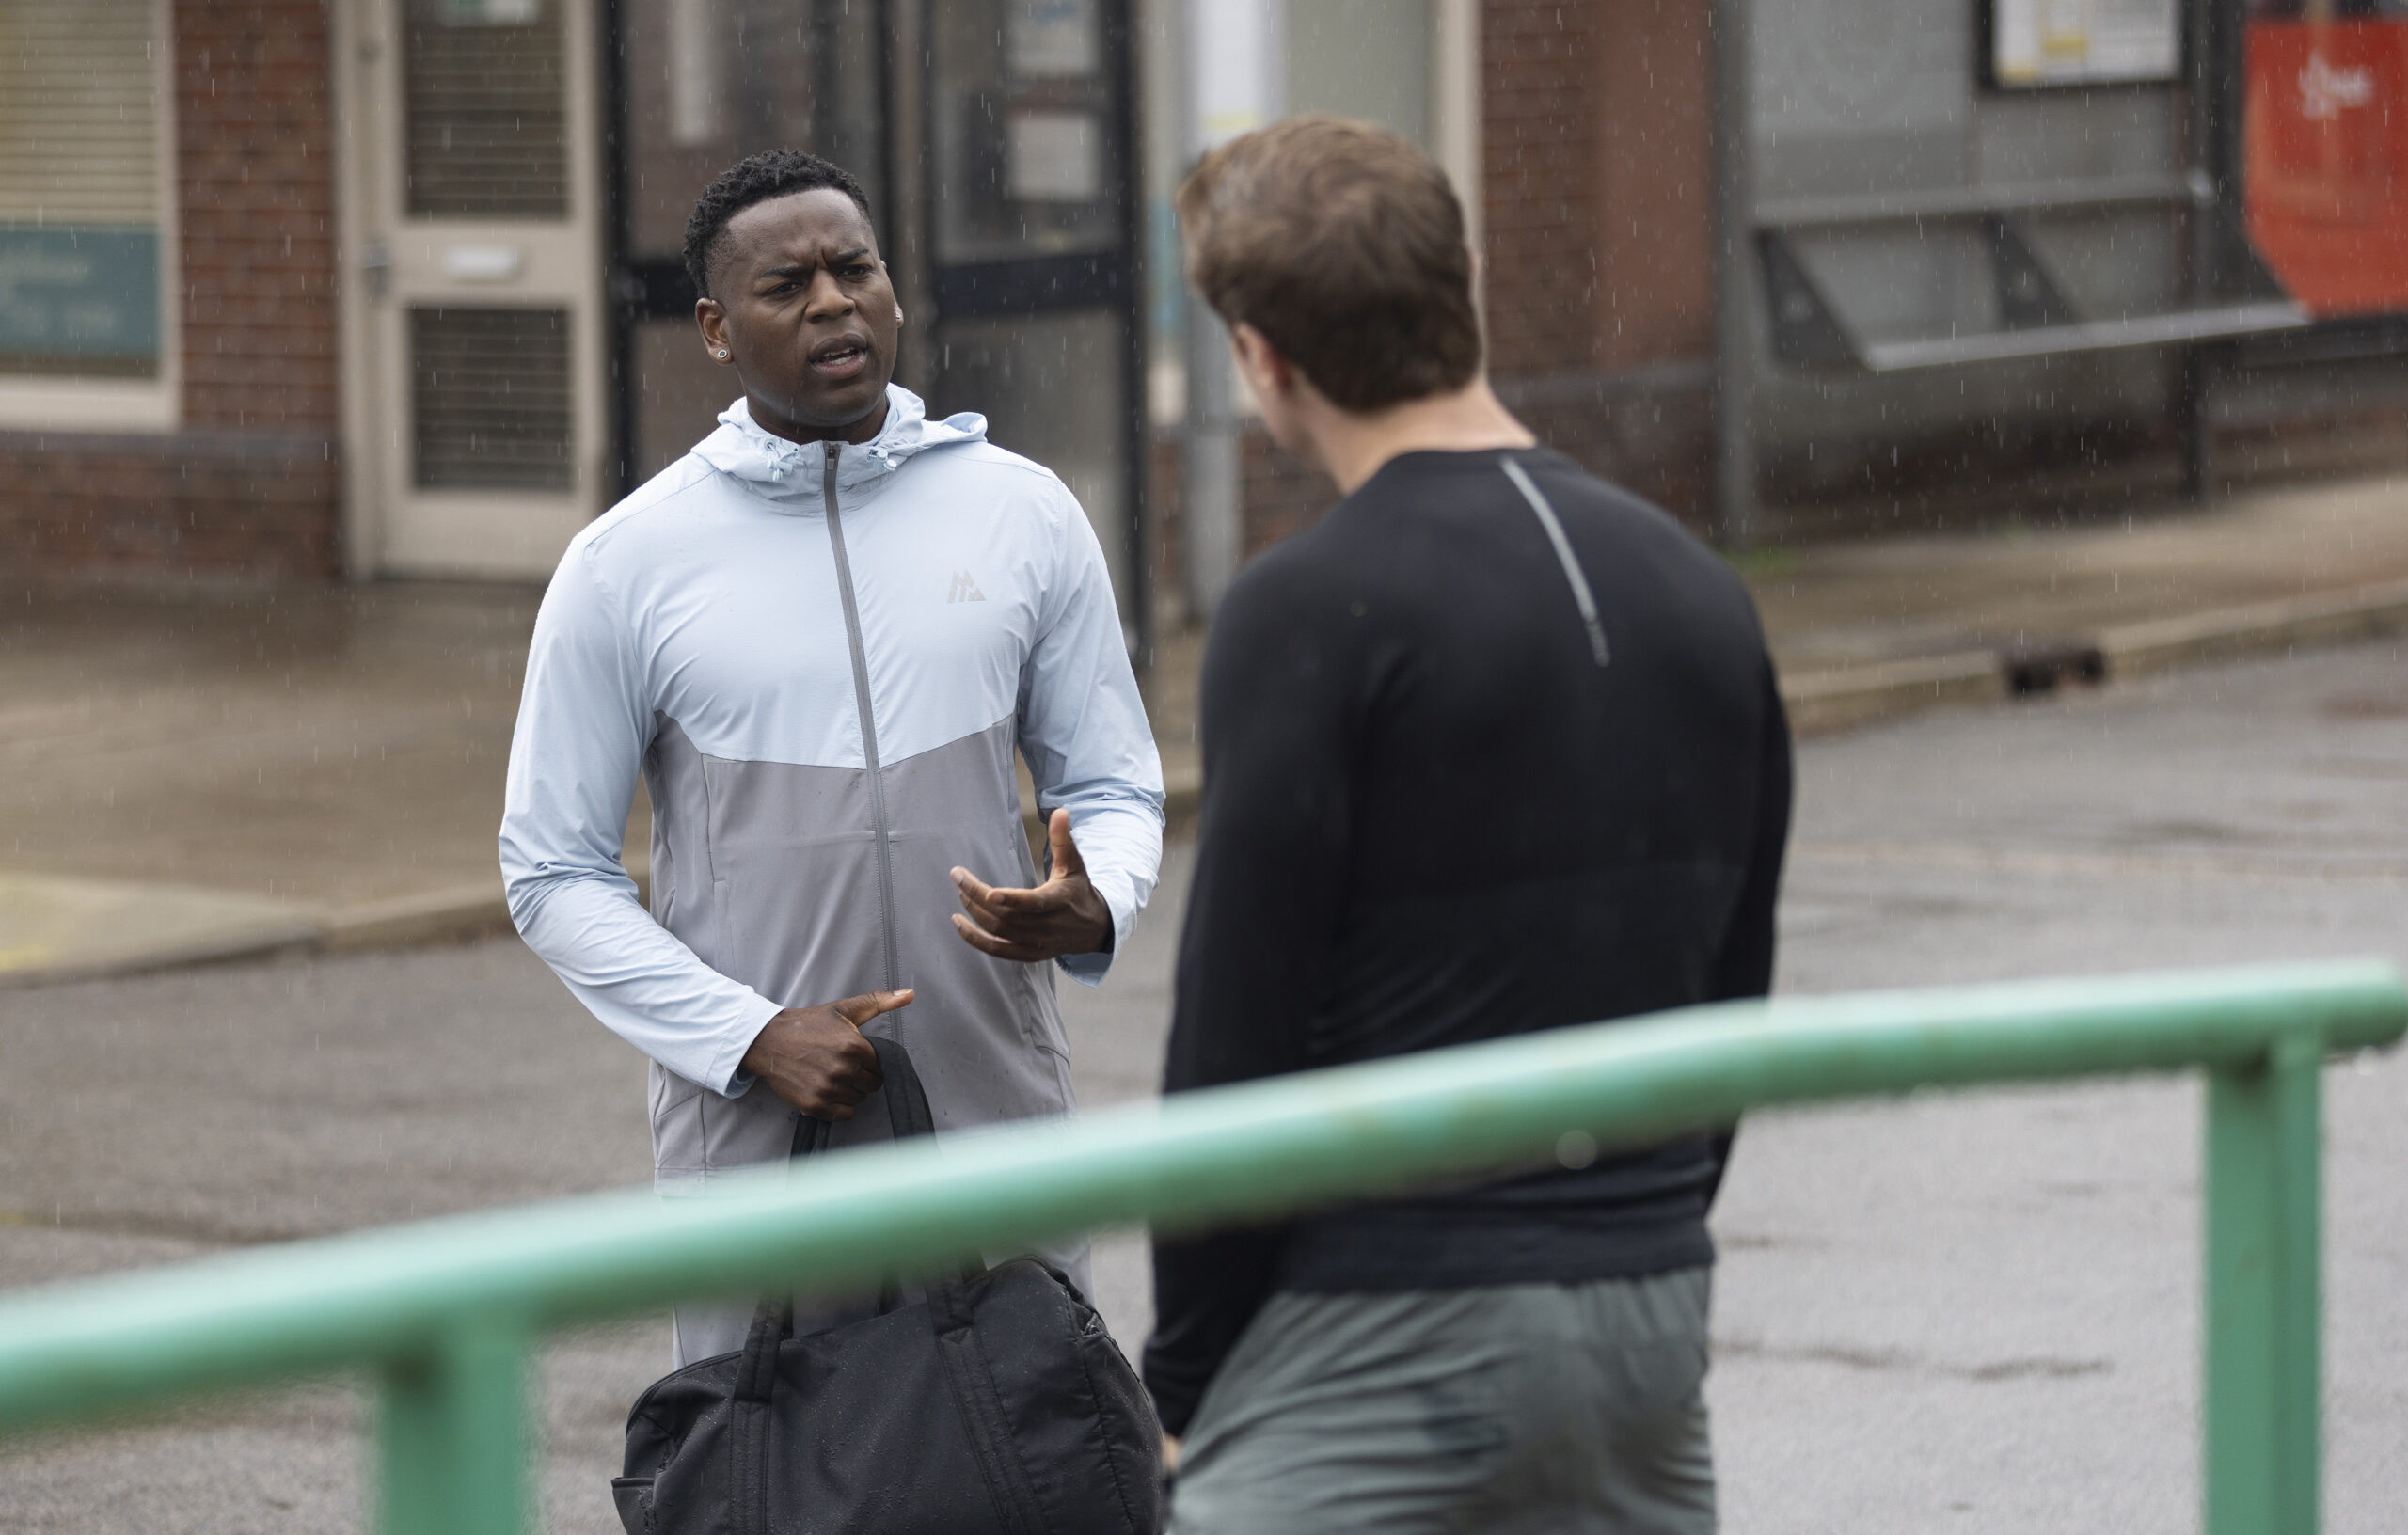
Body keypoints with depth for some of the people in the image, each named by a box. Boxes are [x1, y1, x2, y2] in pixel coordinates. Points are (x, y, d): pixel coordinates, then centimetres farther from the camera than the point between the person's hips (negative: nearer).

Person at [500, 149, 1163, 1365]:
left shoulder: (1023, 516, 5)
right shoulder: (625, 567, -1)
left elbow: (1114, 788, 10)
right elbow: (553, 870, 1)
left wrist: (1090, 909, -14)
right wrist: (754, 1038, -11)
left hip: (999, 1129, 2)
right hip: (754, 1153, -2)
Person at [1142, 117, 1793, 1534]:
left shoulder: (1310, 616, -13)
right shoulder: (1700, 594, 9)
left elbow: (1237, 1039, -13)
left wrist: (1184, 1375, -3)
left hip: (1382, 1349, -7)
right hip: (1652, 1314, 7)